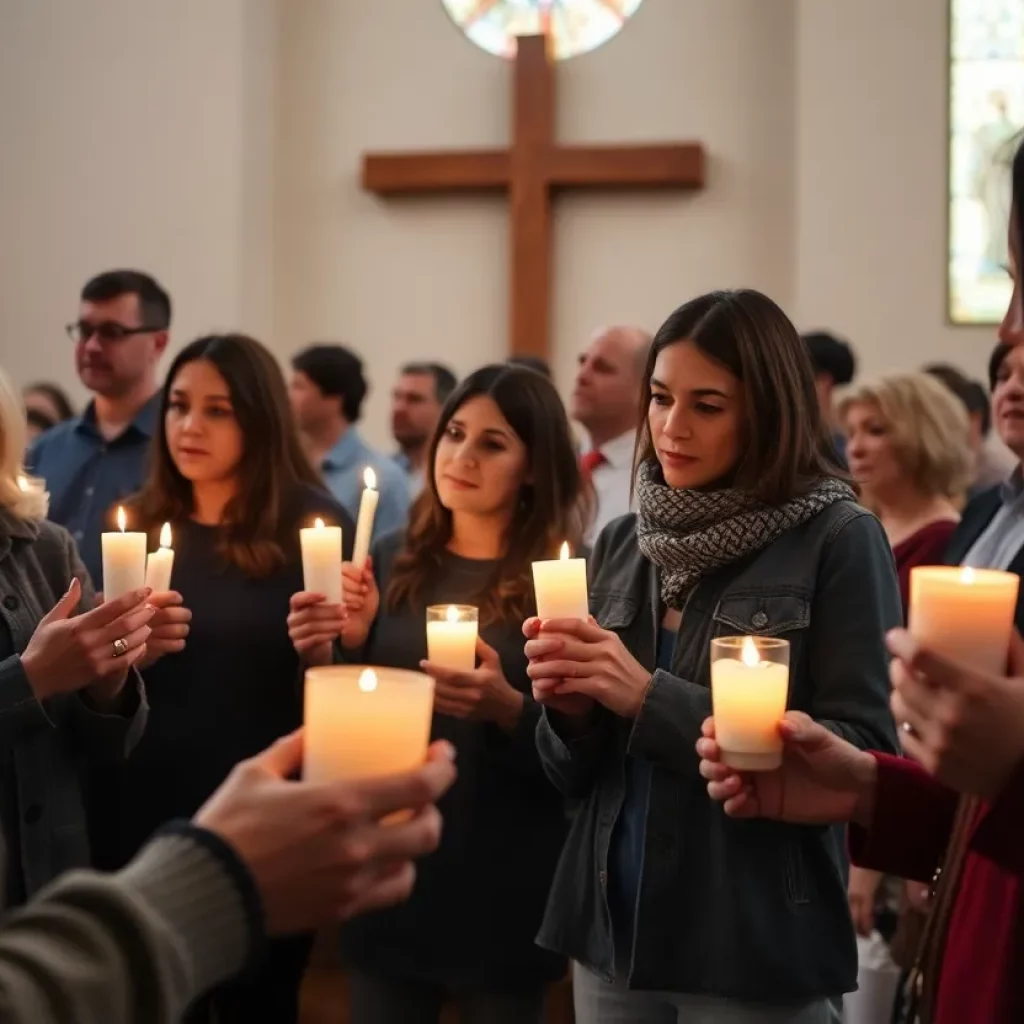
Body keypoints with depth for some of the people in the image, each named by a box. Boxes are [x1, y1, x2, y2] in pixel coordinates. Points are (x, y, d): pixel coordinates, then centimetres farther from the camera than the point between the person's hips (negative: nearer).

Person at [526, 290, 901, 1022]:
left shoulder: (840, 541, -9)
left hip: (758, 954, -4)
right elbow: (576, 776, 10)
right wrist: (571, 709, -12)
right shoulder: (621, 544, 6)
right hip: (610, 933, 5)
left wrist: (651, 700, -20)